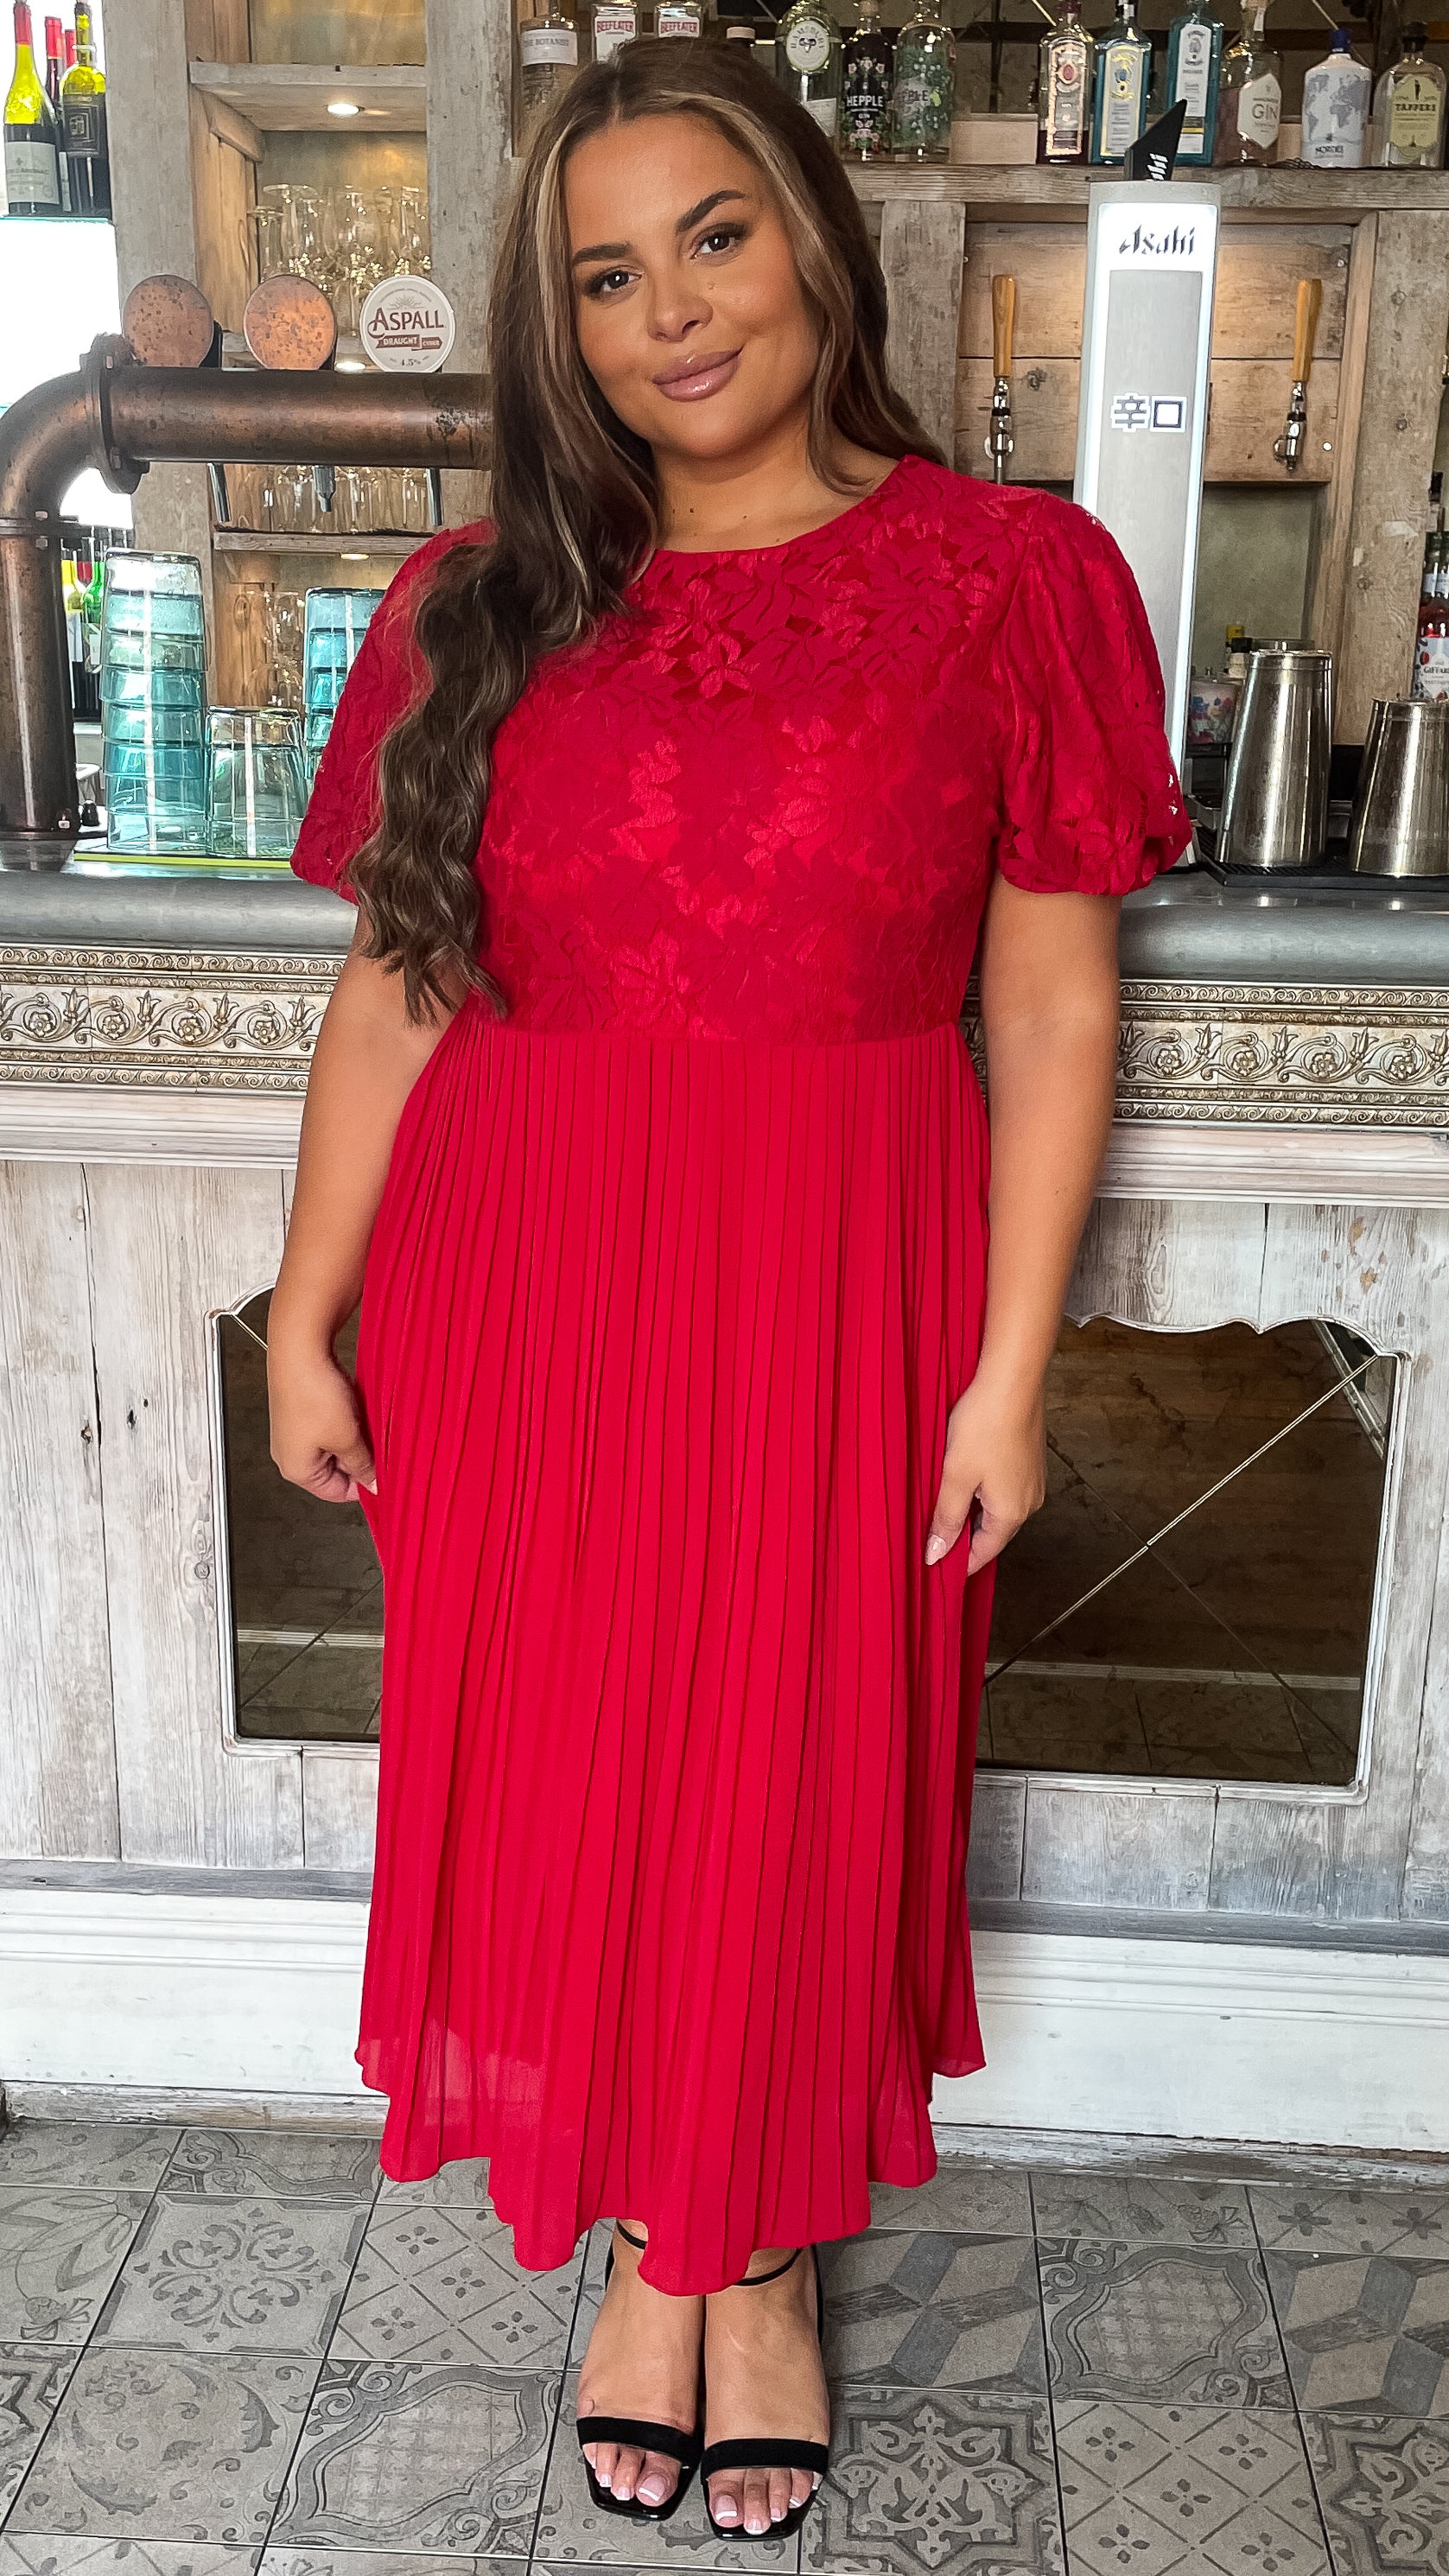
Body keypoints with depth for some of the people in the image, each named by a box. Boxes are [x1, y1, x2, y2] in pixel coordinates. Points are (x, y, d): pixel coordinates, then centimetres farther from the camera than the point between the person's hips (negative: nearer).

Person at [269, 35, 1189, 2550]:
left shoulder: (1007, 577, -2)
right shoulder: (479, 606, 5)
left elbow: (1054, 1009, -3)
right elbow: (389, 992, 6)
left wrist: (1009, 1367, -8)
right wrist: (306, 1319, 4)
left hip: (839, 1298, -2)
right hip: (524, 1295, 2)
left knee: (807, 1790, 9)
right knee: (567, 1785, 11)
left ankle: (771, 2256, 37)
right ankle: (646, 2241, 38)